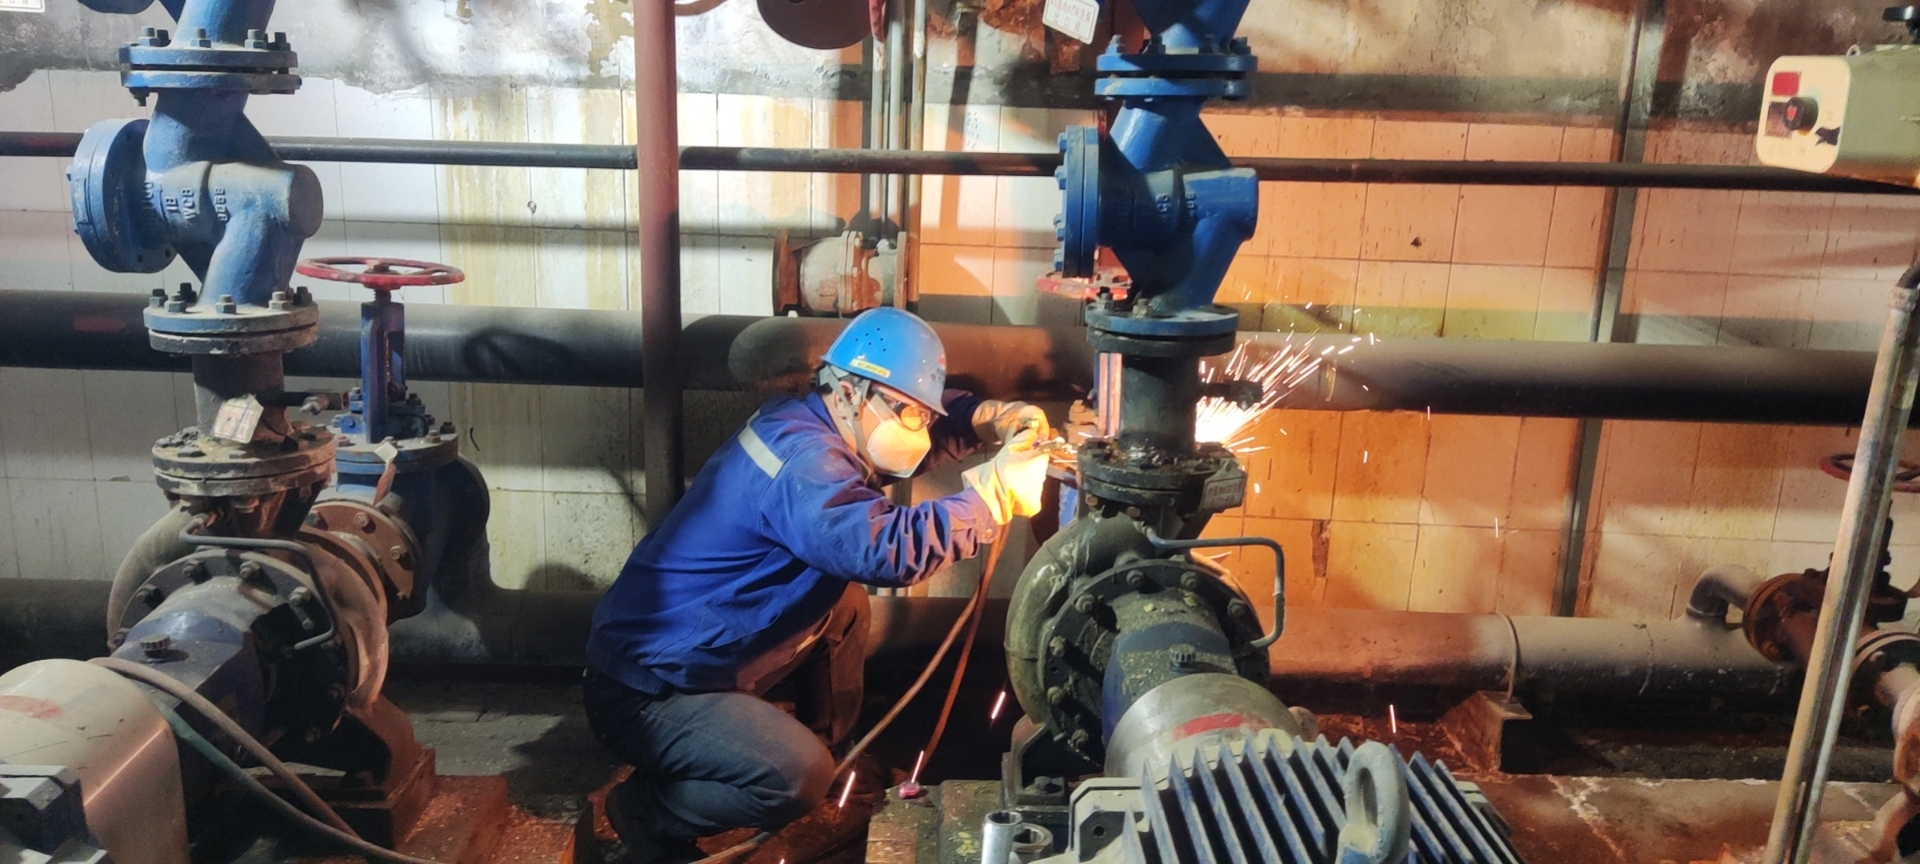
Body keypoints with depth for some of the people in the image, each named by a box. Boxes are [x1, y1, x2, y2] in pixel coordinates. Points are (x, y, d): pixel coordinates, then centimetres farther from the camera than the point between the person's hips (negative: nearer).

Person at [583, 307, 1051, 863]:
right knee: (801, 777, -26)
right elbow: (885, 548, -41)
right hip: (646, 690, -10)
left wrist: (989, 419, -2)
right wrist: (994, 492, -34)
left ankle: (833, 749, 25)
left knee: (845, 604, 12)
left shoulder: (811, 425, 6)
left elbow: (925, 429, 17)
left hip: (691, 657, 10)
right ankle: (648, 812, -3)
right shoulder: (800, 458, -26)